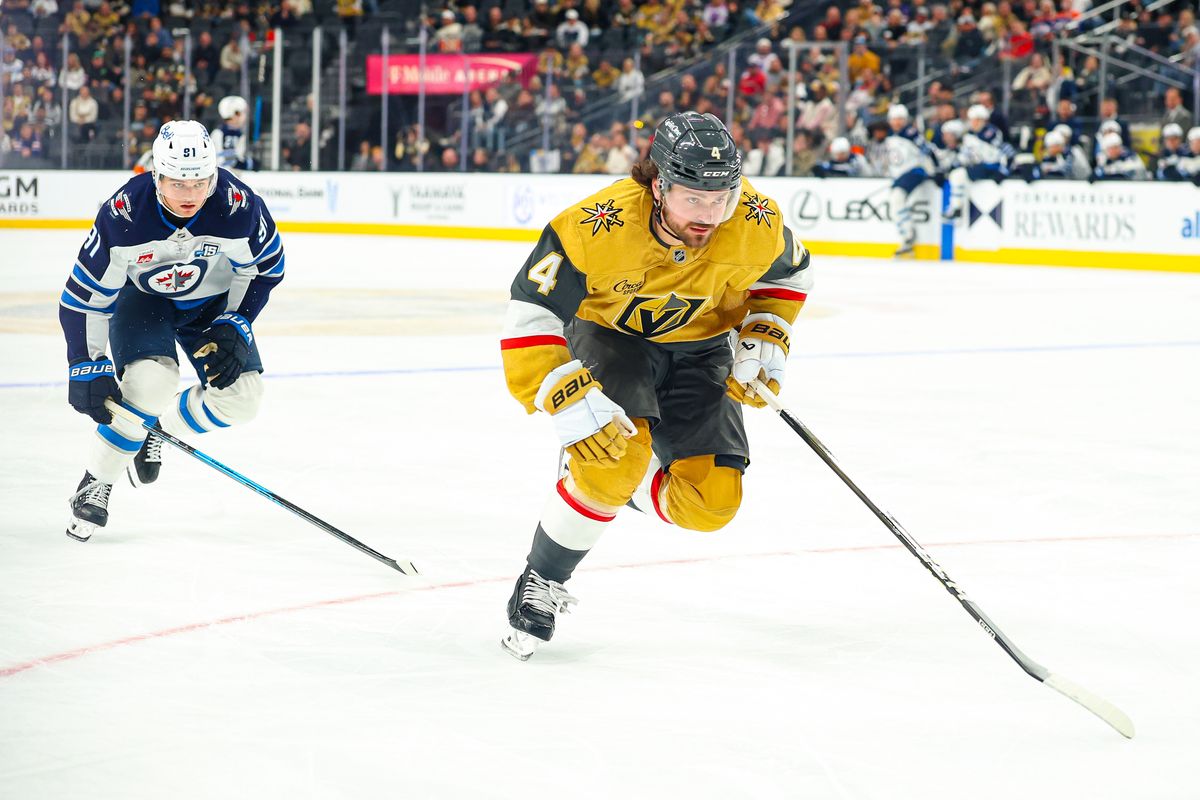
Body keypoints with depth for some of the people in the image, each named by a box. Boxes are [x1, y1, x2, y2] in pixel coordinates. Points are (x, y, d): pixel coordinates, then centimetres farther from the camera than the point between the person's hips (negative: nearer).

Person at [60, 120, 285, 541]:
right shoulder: (123, 215, -33)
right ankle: (95, 485, -8)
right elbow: (84, 296, -21)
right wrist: (89, 367, -22)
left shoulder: (239, 205, -30)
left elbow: (265, 266, -8)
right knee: (150, 382, -29)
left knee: (241, 396, -16)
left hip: (212, 301, 3)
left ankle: (157, 431, 13)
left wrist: (234, 326, -15)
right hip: (141, 298, -3)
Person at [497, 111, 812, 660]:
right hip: (606, 333, -3)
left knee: (710, 502, -11)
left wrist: (764, 340, -10)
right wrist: (569, 400, -39)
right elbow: (530, 316, -29)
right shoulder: (598, 229, -35)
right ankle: (540, 584, -8)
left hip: (698, 348, 3)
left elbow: (787, 274, 2)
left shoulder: (758, 227, -23)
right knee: (617, 454, -30)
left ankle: (627, 485, 23)